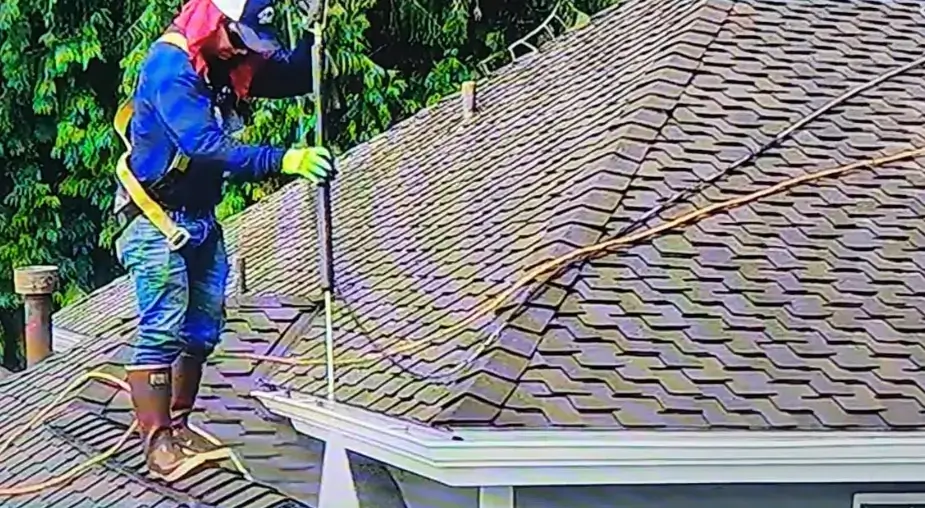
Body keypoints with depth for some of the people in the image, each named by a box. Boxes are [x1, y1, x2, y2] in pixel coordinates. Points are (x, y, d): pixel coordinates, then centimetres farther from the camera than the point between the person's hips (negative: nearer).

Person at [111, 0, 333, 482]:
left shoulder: (233, 61, 1)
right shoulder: (171, 65, -24)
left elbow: (295, 77, 8)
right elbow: (206, 146, -34)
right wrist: (283, 160, -41)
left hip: (201, 218, 9)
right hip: (157, 219, -9)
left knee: (202, 329, 11)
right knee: (161, 329, -11)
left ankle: (177, 426, 23)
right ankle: (158, 444, -10)